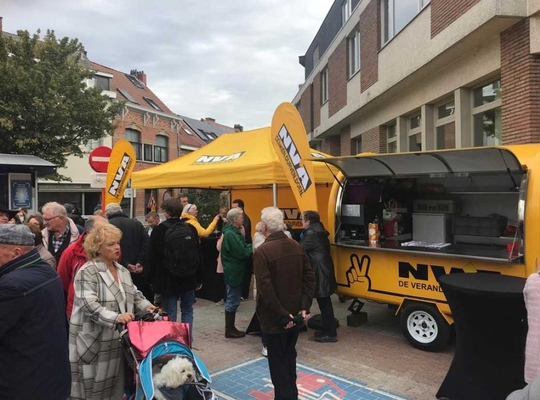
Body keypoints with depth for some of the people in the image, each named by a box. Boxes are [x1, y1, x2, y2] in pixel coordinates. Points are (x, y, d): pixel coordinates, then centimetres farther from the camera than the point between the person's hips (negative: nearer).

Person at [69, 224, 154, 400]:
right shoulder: (87, 272, -13)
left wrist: (146, 306, -2)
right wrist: (116, 317, -32)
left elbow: (134, 294, 18)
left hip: (118, 338, 6)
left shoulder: (123, 271, 11)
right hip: (94, 341, -6)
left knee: (115, 383, 14)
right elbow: (89, 306, -23)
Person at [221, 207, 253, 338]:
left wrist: (242, 237, -2)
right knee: (232, 301, 0)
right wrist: (252, 247, -6)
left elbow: (241, 248, 11)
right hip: (233, 272, -10)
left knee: (233, 300, 16)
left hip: (235, 271, 10)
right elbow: (242, 253, -22)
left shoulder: (234, 231, 11)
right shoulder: (230, 234, -20)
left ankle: (231, 328, 26)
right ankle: (229, 330, 11)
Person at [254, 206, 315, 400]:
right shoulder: (296, 247, 0)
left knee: (277, 360, 9)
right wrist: (304, 307, -2)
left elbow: (265, 289, -24)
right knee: (290, 355, 23)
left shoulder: (262, 251, -20)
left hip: (275, 318, -7)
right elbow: (309, 279, 0)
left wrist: (281, 316, -18)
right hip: (294, 314, 7)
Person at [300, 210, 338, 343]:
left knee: (324, 303, -2)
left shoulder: (311, 234, -16)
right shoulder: (319, 232, 15)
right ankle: (328, 330, 25)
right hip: (323, 270, 10)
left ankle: (330, 333, 7)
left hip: (320, 272, -10)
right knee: (324, 302, 16)